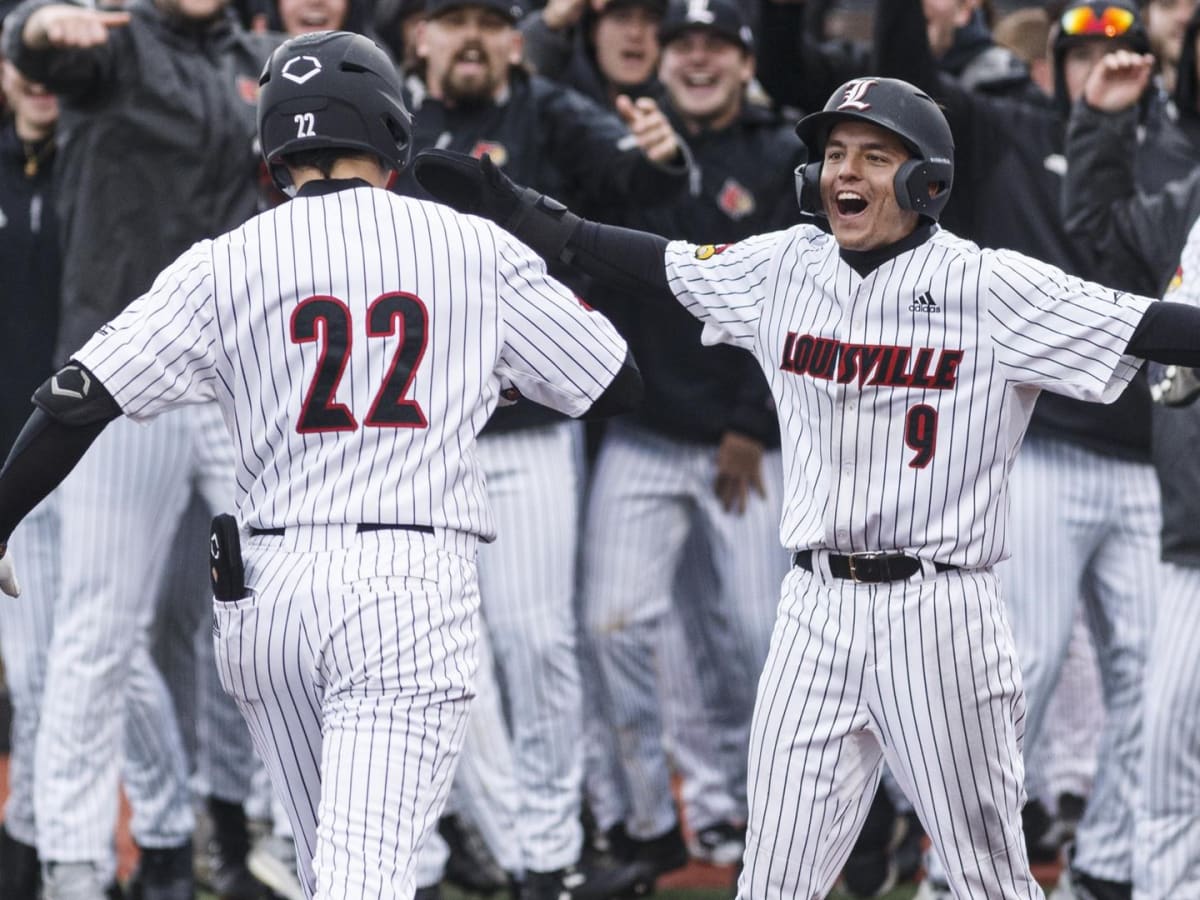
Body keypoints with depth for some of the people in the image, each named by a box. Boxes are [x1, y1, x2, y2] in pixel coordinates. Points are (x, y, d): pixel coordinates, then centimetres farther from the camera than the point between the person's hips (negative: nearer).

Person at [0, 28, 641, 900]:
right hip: (409, 592, -2)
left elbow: (77, 401, -3)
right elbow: (618, 385, 12)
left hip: (268, 590, 3)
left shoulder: (226, 263, 3)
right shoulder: (477, 249, 4)